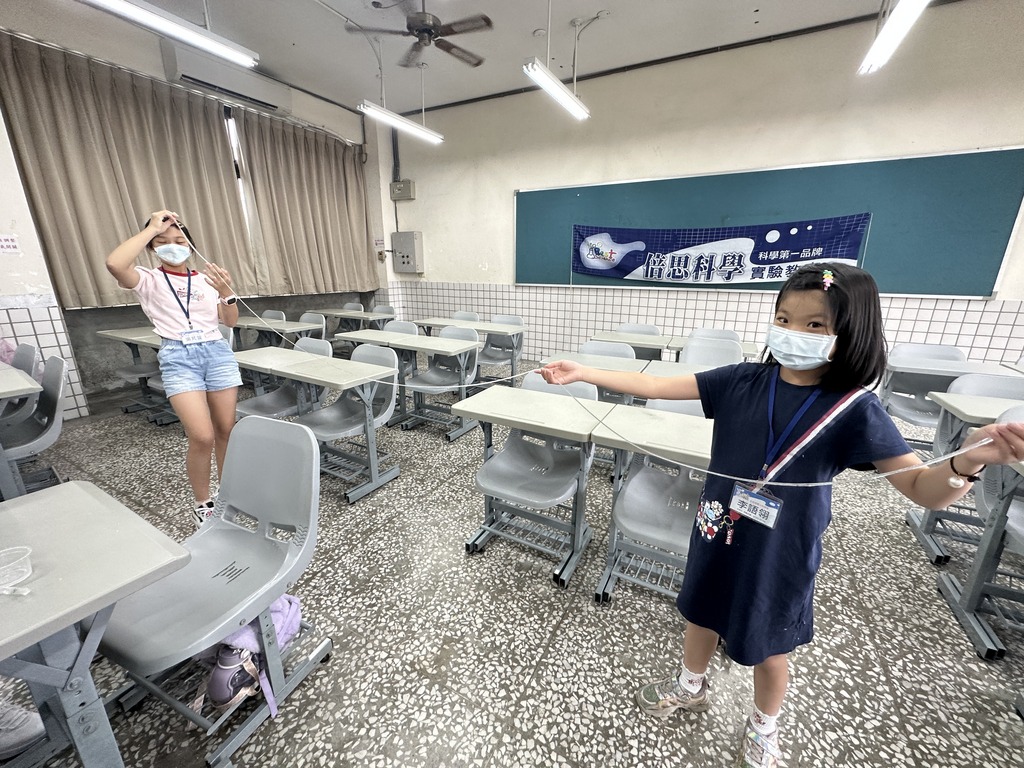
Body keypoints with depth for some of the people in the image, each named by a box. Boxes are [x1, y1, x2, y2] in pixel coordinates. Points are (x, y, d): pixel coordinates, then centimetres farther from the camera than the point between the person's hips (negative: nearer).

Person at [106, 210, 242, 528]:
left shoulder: (206, 279, 12)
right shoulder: (148, 280, 4)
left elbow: (230, 322, 7)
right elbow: (114, 264, -19)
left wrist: (226, 292, -12)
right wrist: (153, 227, -8)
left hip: (217, 351, 3)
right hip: (178, 358, -2)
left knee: (226, 430, 6)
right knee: (202, 437, -13)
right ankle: (202, 504, 10)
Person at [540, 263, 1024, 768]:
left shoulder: (855, 409, -16)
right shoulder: (742, 381, -12)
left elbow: (923, 489, -16)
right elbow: (656, 386, -14)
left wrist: (969, 461, -39)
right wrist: (579, 372, -19)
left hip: (782, 549, -2)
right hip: (718, 531, 3)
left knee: (769, 642, 21)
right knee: (703, 612, 25)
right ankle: (691, 686, 57)